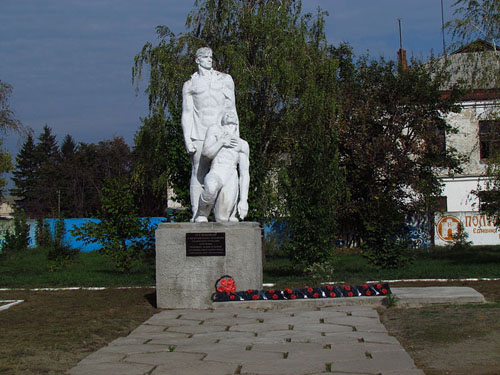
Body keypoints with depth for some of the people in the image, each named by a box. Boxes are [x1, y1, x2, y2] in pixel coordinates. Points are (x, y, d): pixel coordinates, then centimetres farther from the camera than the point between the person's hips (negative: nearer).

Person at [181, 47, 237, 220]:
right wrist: (187, 139, -3)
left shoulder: (225, 79, 17)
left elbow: (231, 108, 14)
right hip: (199, 136, -1)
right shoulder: (190, 85, 12)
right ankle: (197, 214, -2)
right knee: (198, 174, -5)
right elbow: (187, 113, 7)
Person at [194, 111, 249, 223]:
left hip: (231, 180, 2)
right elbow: (207, 153, 4)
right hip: (215, 175, -2)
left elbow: (245, 174, 11)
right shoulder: (215, 130, 18)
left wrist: (244, 200, 0)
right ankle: (202, 214, -12)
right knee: (211, 188, -40)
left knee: (222, 220, -14)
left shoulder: (243, 144, 21)